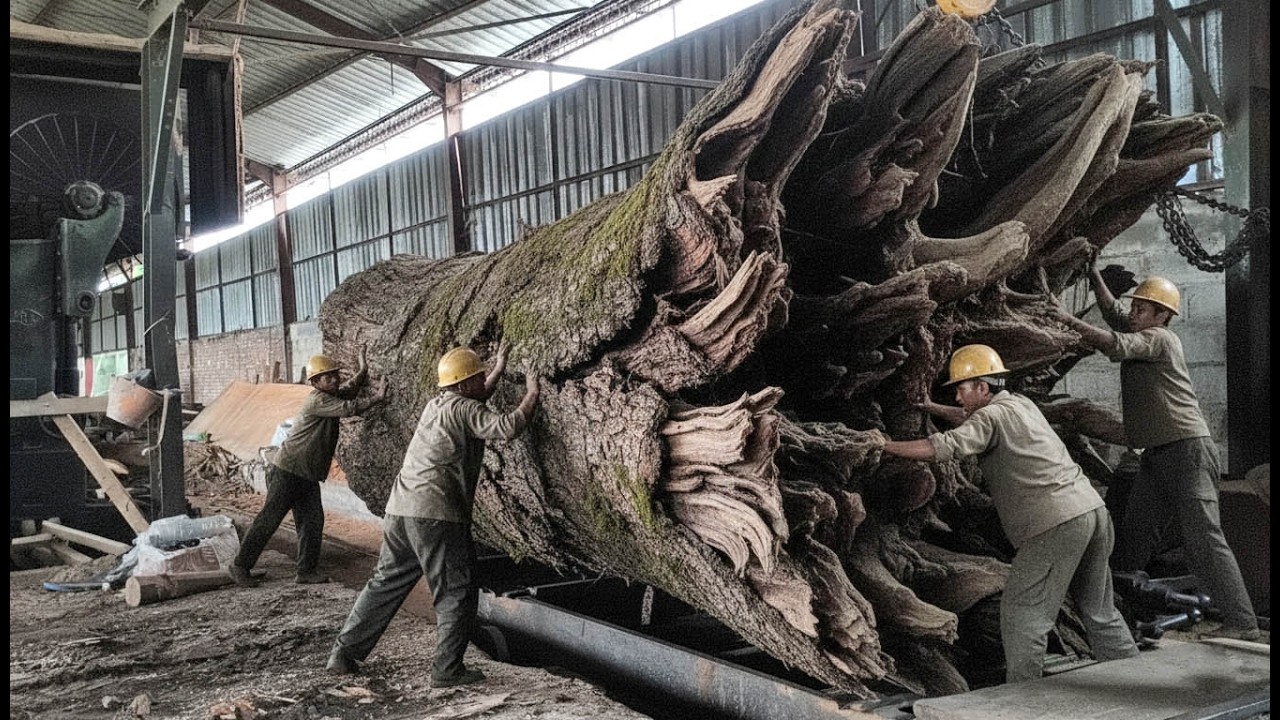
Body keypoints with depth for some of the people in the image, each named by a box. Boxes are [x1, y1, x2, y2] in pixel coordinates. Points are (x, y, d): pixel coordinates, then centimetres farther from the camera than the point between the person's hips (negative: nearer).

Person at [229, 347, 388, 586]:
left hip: (308, 477, 9)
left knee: (312, 522, 4)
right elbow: (348, 408, -27)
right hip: (287, 472, -9)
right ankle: (240, 566, 8)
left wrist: (363, 371, 9)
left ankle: (306, 571, 10)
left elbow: (349, 391, 27)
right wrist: (377, 398, -21)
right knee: (269, 520, -3)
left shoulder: (331, 396, 10)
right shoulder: (317, 400, -18)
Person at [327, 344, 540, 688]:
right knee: (457, 593, 4)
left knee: (385, 583, 19)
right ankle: (447, 669, 6)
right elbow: (508, 427, -19)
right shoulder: (463, 409, -6)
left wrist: (499, 370, 43)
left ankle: (344, 653, 22)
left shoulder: (438, 403, 20)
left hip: (399, 508, 9)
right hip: (436, 514, -9)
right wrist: (532, 394, -5)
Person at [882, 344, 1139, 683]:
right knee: (1099, 609, 20)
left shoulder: (992, 416, -7)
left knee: (1021, 610, -3)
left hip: (1058, 522, -9)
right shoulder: (1022, 404, 19)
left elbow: (941, 449, -20)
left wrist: (884, 445, -13)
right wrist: (929, 407, 35)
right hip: (1094, 508, 9)